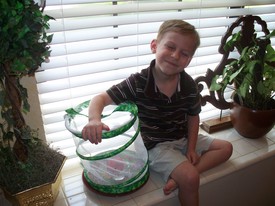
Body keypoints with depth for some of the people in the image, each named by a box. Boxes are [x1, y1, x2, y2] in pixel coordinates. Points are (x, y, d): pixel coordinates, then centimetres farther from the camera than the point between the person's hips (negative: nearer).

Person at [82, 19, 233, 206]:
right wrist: (94, 119, -43)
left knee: (225, 148, 5)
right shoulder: (138, 83, -22)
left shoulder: (188, 84, -9)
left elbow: (193, 116, 3)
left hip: (183, 138, 7)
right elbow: (101, 99, -22)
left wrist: (191, 148, -4)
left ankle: (178, 177, -9)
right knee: (190, 178, -24)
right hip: (155, 145, -6)